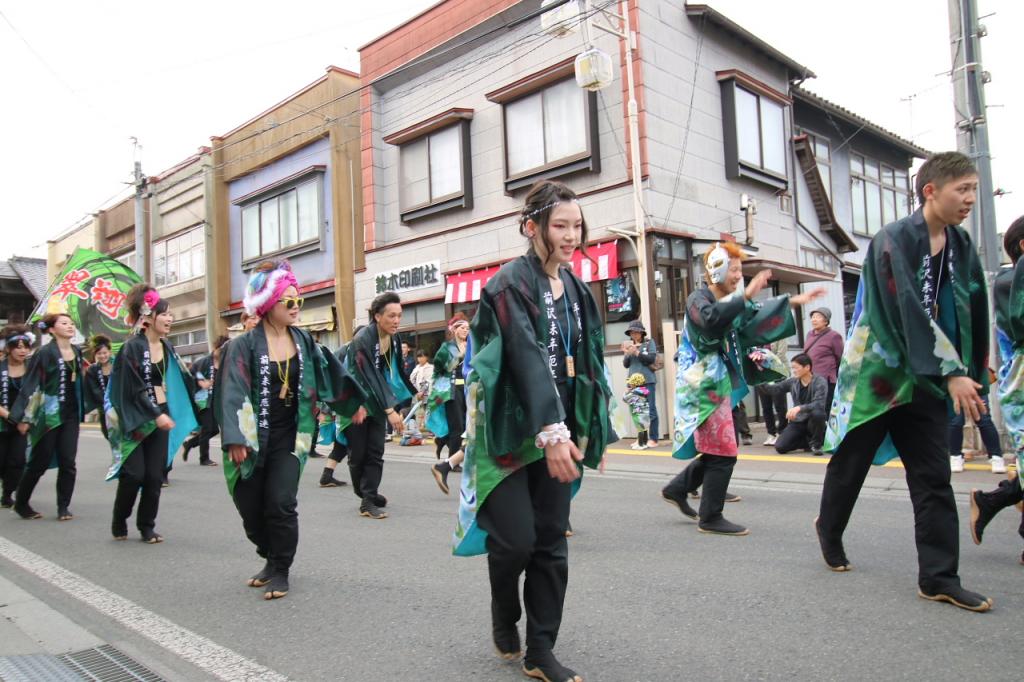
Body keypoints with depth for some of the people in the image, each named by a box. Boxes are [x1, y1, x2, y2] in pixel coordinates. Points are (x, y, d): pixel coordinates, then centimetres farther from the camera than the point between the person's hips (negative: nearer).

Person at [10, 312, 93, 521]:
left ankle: (63, 507, 11)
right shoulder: (44, 353, -10)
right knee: (40, 462, 6)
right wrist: (24, 417, -12)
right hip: (48, 415, -5)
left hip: (70, 415, 5)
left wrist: (84, 406, 18)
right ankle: (21, 503, 25)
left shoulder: (77, 352, 7)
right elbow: (30, 385, -10)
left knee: (68, 462, 2)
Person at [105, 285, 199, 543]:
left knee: (155, 475, 2)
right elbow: (134, 388, -14)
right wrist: (156, 415, -18)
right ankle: (119, 522, 18)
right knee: (134, 473, -5)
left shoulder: (166, 347, 8)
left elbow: (177, 379, 17)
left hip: (161, 416, 5)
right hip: (136, 419, -5)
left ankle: (147, 526, 13)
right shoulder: (133, 347, -10)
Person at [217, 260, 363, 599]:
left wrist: (355, 403, 13)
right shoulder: (244, 345, -9)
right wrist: (235, 439, -22)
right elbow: (233, 393, -15)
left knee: (281, 504, -6)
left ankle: (280, 570, 11)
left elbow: (330, 374, 12)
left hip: (288, 437, 1)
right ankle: (272, 559, 32)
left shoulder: (303, 341, 3)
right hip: (252, 439, -1)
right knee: (251, 508, 8)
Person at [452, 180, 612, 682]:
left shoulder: (576, 289, 10)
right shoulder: (511, 283, -12)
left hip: (560, 427, 6)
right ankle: (504, 617, 27)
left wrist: (583, 429, 11)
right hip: (511, 428, -6)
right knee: (516, 538, -5)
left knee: (552, 542, 6)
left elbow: (586, 361, 13)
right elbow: (528, 359, -24)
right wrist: (551, 432, -31)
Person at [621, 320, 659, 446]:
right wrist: (626, 354, -5)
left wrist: (636, 352, -14)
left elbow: (651, 358, -8)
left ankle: (653, 439, -2)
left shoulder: (649, 342, 4)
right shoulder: (629, 345, 14)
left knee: (651, 409, -5)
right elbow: (626, 364, 13)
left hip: (647, 381, -4)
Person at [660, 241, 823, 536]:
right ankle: (710, 518, 4)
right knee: (723, 453, -6)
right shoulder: (698, 299, -12)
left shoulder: (730, 302, 14)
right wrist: (745, 295, -34)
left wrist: (792, 301, 22)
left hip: (717, 385, 9)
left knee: (717, 450, 15)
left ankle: (676, 489, 28)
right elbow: (710, 319, -34)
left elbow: (758, 317, 26)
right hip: (703, 387, -9)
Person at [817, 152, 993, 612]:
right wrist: (951, 373, -24)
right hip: (875, 372, -6)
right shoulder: (894, 241, -14)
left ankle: (938, 577, 9)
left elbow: (972, 318, 10)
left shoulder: (961, 247, 7)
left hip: (926, 380, 6)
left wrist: (972, 377, 7)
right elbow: (910, 313, -22)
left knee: (934, 478, 3)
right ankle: (829, 530, 34)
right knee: (851, 462, 10)